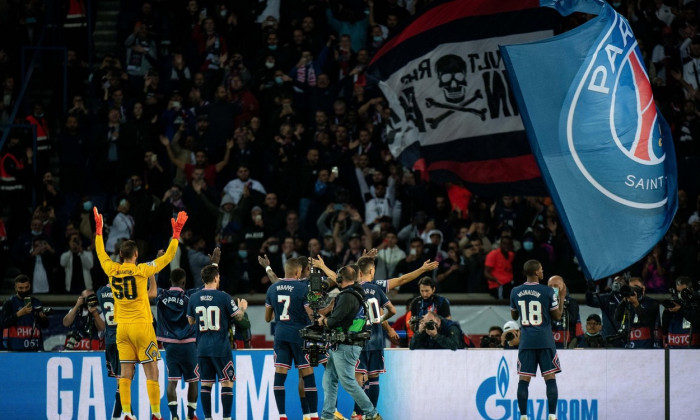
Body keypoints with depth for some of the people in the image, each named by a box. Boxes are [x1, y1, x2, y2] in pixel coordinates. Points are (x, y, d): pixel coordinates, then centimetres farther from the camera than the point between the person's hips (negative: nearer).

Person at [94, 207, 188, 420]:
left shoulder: (112, 270, 1)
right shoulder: (141, 270, -9)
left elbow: (101, 253, 21)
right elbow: (168, 257, -3)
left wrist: (98, 229, 32)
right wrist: (176, 233, 4)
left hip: (122, 327, 4)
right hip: (142, 325, -4)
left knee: (125, 374, 4)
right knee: (151, 372, -1)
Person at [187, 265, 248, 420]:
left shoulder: (194, 298, 3)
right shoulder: (223, 297, -9)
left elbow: (191, 321, 14)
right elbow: (238, 316, 0)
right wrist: (242, 308, 21)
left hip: (202, 348, 4)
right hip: (221, 348, -4)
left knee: (206, 384, 8)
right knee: (227, 383, 2)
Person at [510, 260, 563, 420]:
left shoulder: (515, 292, 3)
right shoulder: (547, 291, -7)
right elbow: (557, 316, 1)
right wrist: (561, 297, 14)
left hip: (526, 341, 3)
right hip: (545, 341, -2)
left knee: (524, 379, 3)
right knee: (550, 378, 1)